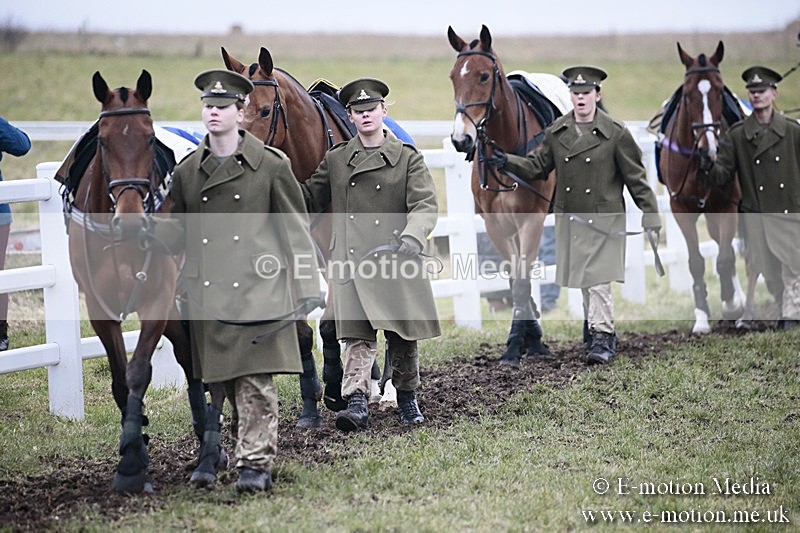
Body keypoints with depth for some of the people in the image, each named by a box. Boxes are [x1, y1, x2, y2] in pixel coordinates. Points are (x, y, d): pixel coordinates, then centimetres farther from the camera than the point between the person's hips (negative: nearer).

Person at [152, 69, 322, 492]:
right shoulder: (187, 172, 10)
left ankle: (256, 462, -4)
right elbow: (176, 230, 14)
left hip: (258, 289, -4)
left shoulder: (271, 165, 1)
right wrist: (142, 231, -9)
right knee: (223, 381, 8)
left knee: (255, 378, -8)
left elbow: (295, 228, 3)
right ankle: (247, 444, 24)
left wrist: (307, 286, -2)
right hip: (207, 294, 4)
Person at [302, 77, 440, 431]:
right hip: (351, 262, 1)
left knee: (403, 334, 8)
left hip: (395, 258, -1)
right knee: (357, 334, -8)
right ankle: (356, 403, -13)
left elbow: (426, 205, -5)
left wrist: (412, 236, -24)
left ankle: (407, 398, 25)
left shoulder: (407, 158, 4)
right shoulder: (336, 160, 11)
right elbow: (311, 198, 20)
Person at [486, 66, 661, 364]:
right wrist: (508, 162, -8)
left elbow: (635, 177, -2)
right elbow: (537, 166, 10)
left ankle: (602, 338, -6)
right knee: (583, 280, 13)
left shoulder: (616, 133, -5)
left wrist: (650, 215, -3)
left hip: (603, 218, -4)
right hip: (569, 218, 4)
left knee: (598, 279, -10)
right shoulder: (556, 132, 6)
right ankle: (595, 322, 30)